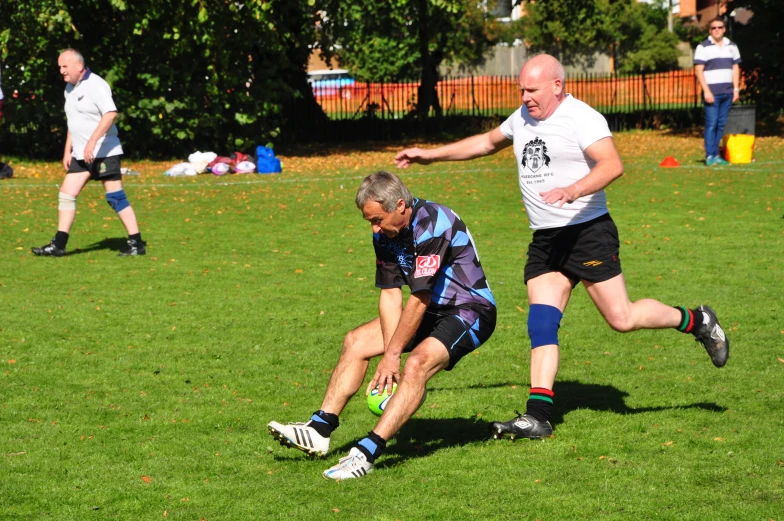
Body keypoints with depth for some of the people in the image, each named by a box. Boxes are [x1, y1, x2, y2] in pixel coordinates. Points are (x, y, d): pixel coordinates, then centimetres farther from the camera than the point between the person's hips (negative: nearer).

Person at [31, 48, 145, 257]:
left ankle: (136, 243, -1)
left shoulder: (95, 85, -14)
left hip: (104, 152, -8)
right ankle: (58, 245, 5)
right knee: (66, 194, 3)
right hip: (81, 154, 8)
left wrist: (92, 142, -31)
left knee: (115, 197, -7)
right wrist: (67, 151, 18)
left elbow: (110, 113, -26)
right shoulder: (70, 88, 13)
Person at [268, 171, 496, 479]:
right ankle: (319, 430, 4)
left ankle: (368, 452, -37)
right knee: (356, 342, 4)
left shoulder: (432, 224, -29)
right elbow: (390, 293, -3)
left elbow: (418, 301, -27)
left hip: (471, 312, -9)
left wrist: (392, 355, -21)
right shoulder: (385, 233, -3)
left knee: (418, 363, -32)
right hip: (433, 310, 9)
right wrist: (391, 355, -14)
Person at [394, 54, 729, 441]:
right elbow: (487, 142, 31)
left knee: (621, 318, -6)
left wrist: (572, 191, -41)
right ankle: (538, 415, -9)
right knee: (541, 323, -4)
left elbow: (613, 165, -26)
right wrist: (430, 155, 32)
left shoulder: (582, 118, -12)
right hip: (545, 239, 7)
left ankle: (696, 321, 18)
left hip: (588, 232, -7)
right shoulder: (523, 118, 13)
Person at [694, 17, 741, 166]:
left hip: (727, 92, 4)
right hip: (711, 92, -4)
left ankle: (716, 154, 6)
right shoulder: (703, 47, 0)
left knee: (722, 125, 3)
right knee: (711, 124, -9)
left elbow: (735, 68, 16)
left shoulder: (731, 46, 14)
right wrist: (706, 91, -12)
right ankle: (710, 156, -8)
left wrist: (736, 89, 7)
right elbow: (698, 71, -5)